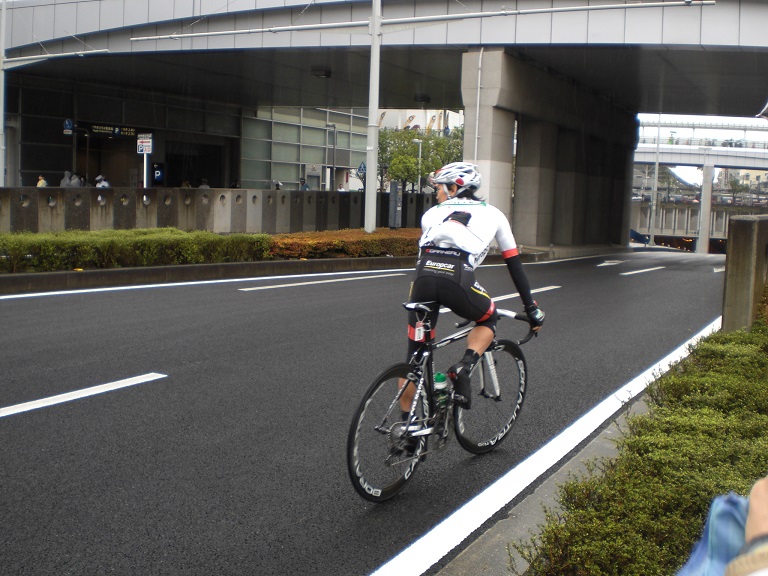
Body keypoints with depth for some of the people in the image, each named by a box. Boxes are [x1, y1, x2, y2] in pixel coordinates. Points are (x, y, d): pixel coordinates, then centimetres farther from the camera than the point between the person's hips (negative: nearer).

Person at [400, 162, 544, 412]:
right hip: (457, 278, -2)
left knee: (415, 352, 17)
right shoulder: (492, 213, 27)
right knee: (488, 319, 29)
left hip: (424, 276, 2)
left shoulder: (432, 213, 30)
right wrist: (531, 308, 35)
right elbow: (514, 264, 29)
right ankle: (464, 367, 5)